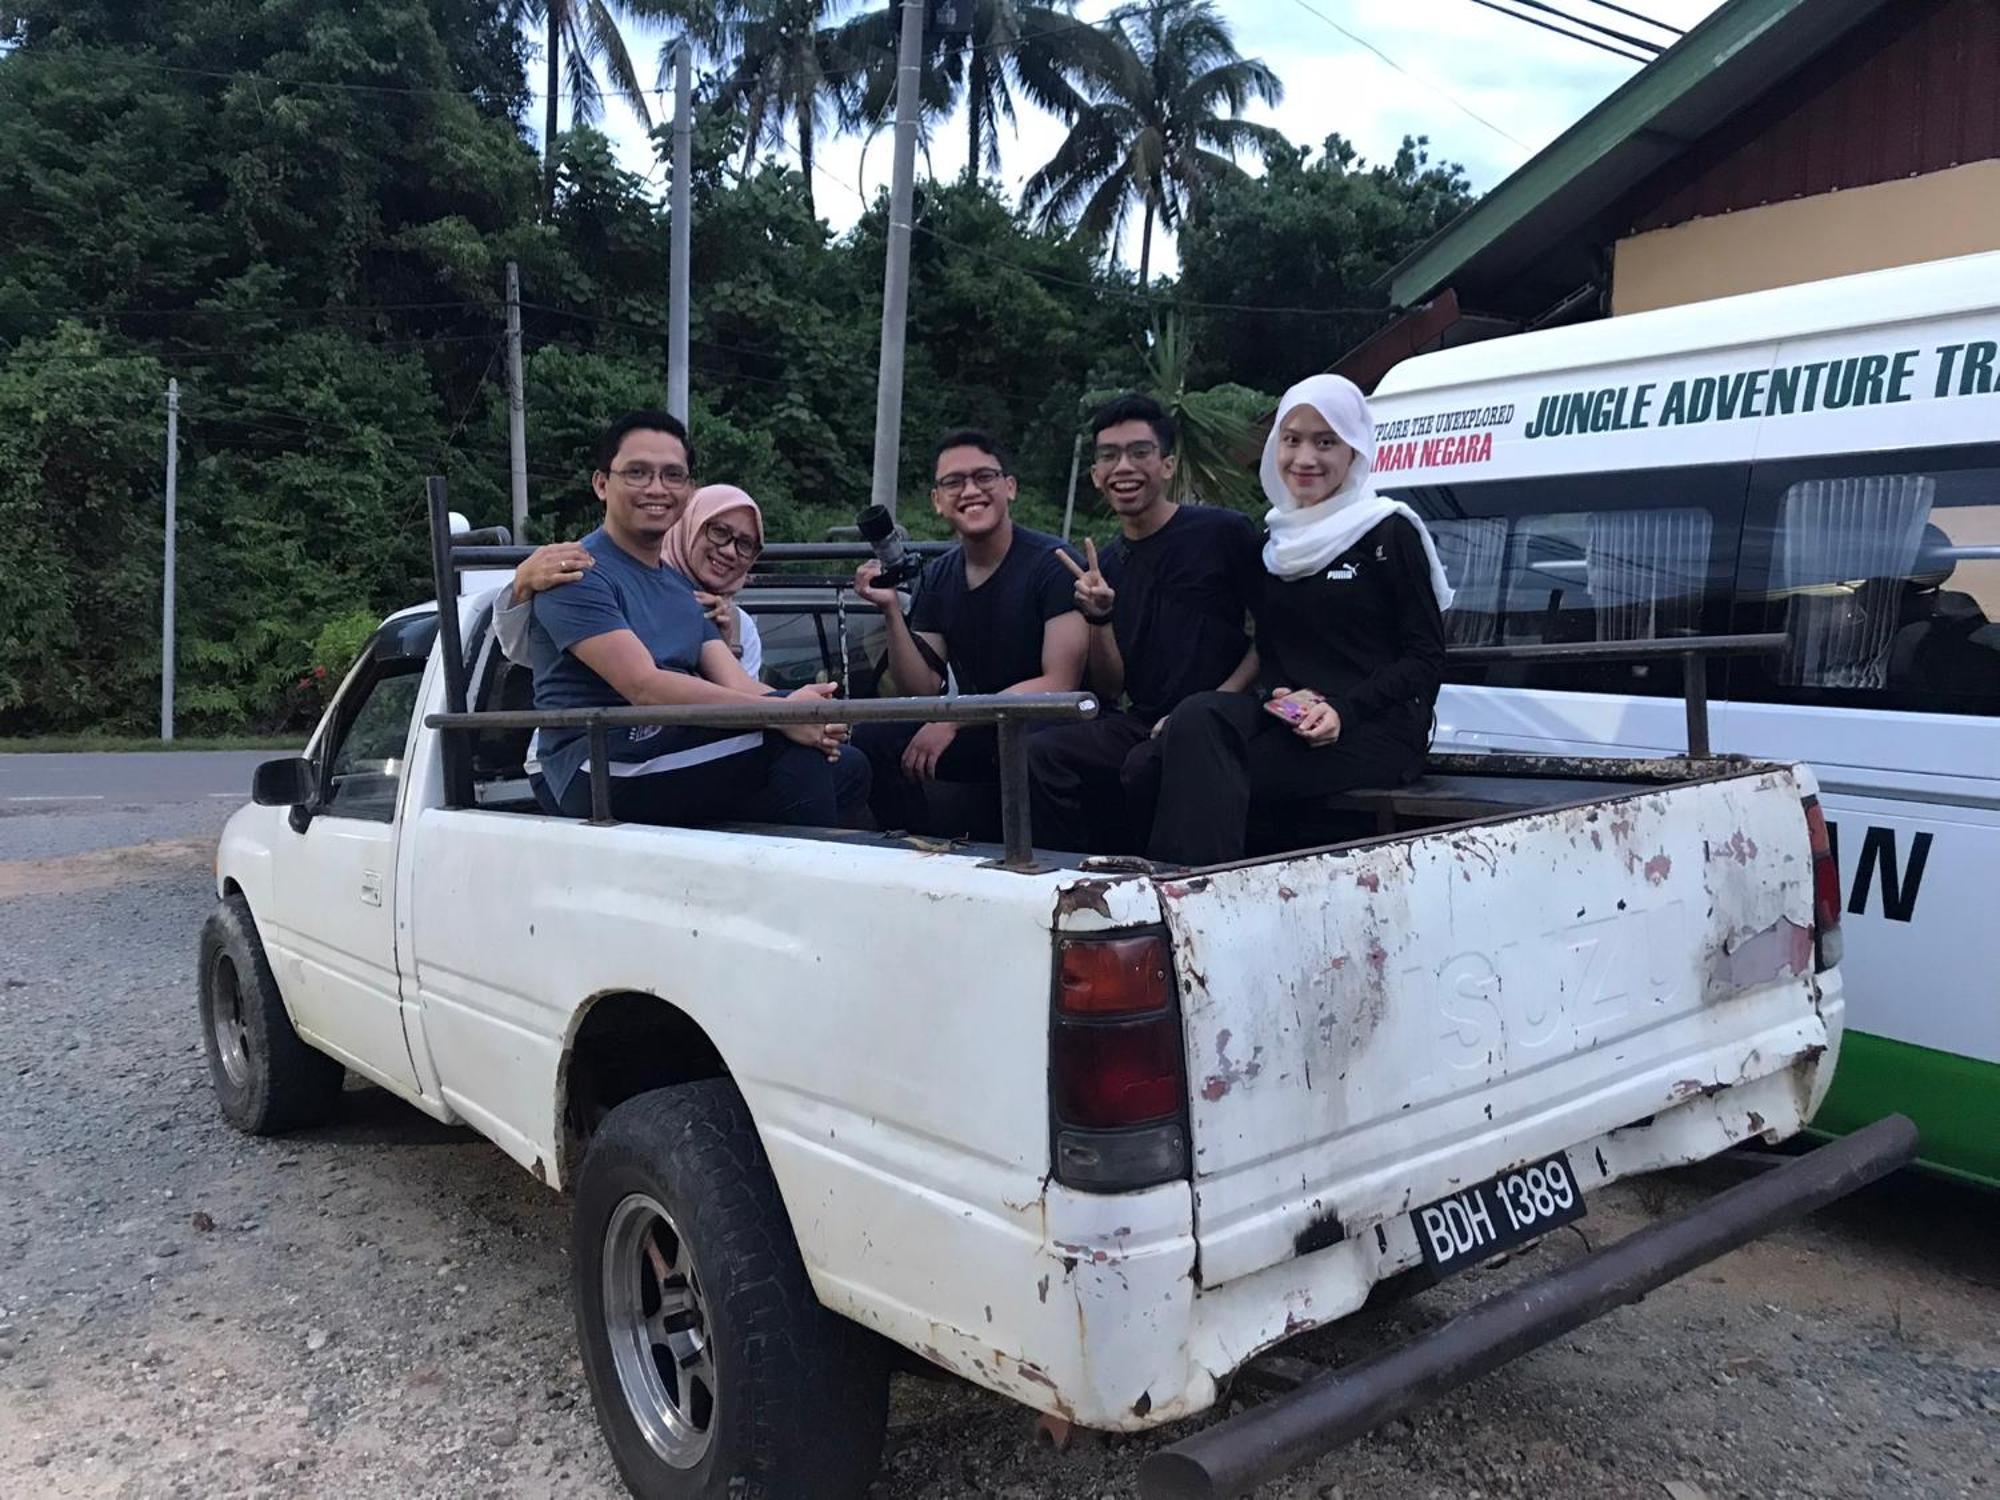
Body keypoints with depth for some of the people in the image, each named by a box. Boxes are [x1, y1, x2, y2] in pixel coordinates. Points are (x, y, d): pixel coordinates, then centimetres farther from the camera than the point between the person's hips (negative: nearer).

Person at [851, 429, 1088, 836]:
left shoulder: (1053, 564, -12)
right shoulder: (938, 577, 7)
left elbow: (1060, 684, -17)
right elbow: (922, 690, 3)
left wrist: (953, 720, -19)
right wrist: (892, 612, -12)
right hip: (976, 736, 6)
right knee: (871, 740, -14)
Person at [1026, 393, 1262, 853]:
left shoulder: (1224, 532, -2)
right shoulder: (1106, 564, 14)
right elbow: (1111, 690, 12)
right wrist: (1098, 618, -5)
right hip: (1141, 722, 5)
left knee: (1143, 767, -33)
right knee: (1042, 754, -19)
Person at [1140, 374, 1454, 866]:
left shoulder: (1388, 534, 1)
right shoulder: (1276, 541, 18)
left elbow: (1427, 660, -2)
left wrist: (1342, 710, -16)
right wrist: (1282, 696, -6)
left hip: (1377, 729, -5)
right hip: (1286, 718, 5)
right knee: (1197, 719, -28)